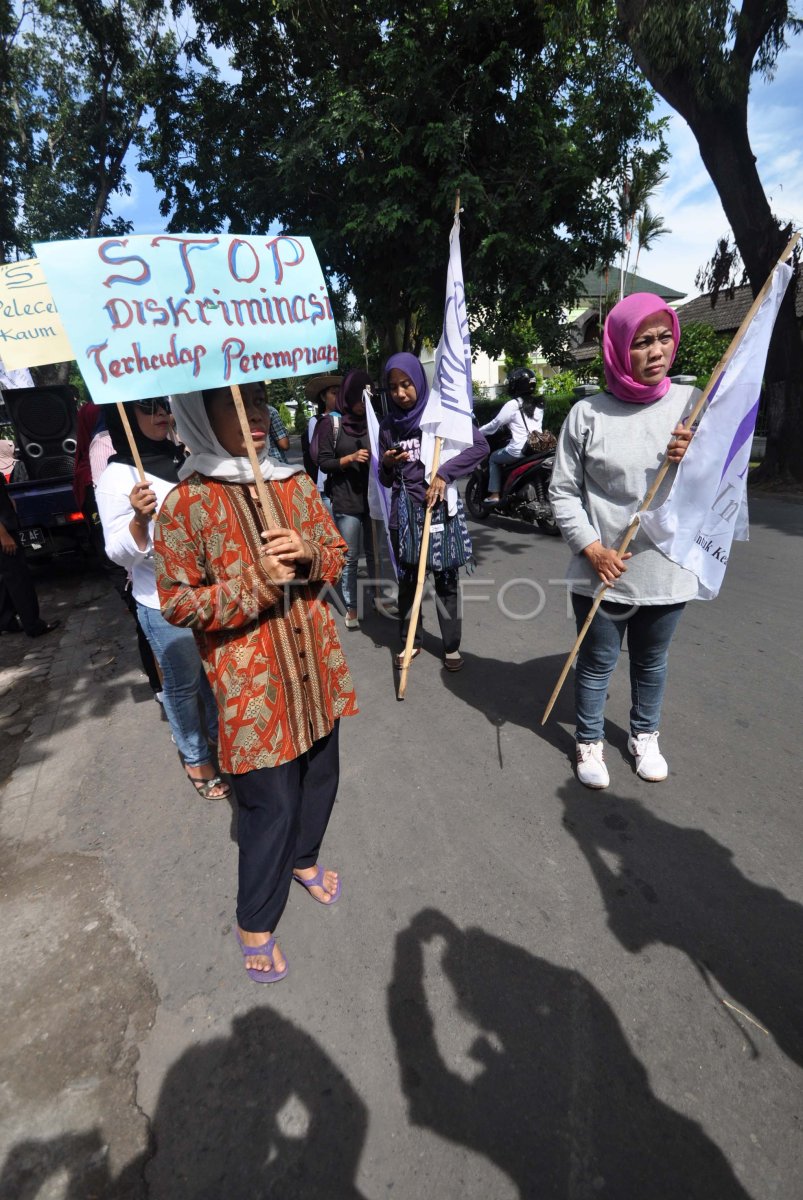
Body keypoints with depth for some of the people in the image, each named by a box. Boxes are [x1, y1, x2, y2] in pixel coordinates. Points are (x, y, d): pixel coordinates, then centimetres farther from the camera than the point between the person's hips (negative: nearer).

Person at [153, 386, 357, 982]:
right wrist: (256, 582, -22)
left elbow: (337, 552, 9)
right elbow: (178, 603, -11)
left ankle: (303, 857, 52)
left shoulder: (295, 482, 3)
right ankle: (254, 922, 36)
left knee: (320, 776, 21)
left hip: (316, 667, 6)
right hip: (251, 684, -5)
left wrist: (308, 554, -14)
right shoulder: (187, 503, -13)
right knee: (270, 802, 7)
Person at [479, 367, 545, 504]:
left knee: (494, 458, 18)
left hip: (519, 450, -7)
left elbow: (495, 424, -1)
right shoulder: (538, 404, 13)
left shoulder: (512, 405, -7)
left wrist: (477, 432, 15)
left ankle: (494, 495, 11)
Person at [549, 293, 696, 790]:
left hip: (669, 571, 3)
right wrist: (592, 548, -16)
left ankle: (645, 736, 44)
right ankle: (589, 742, 35)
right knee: (596, 665, 12)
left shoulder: (692, 403, 0)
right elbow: (563, 491, -5)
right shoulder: (588, 413, -8)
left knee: (652, 663, 20)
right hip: (601, 574, -2)